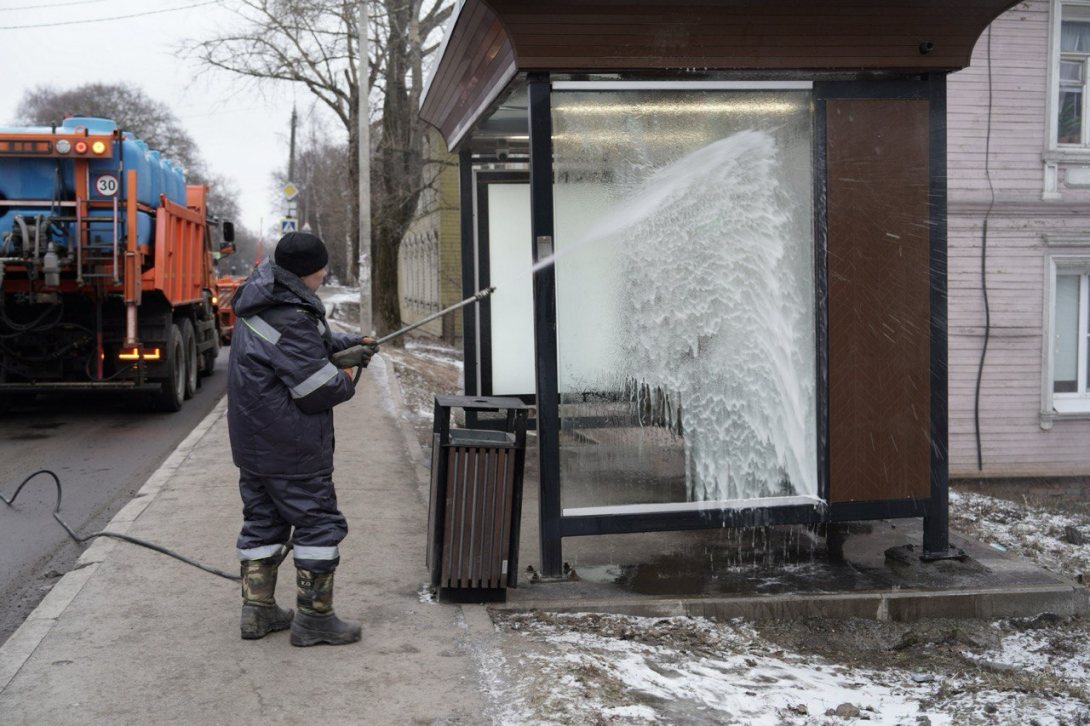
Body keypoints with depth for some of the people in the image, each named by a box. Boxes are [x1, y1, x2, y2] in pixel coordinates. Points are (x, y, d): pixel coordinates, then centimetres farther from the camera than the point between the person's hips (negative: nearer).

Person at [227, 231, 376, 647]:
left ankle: (257, 610, 24)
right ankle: (314, 617, 7)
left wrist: (347, 344, 11)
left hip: (252, 444, 10)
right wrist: (347, 379, -3)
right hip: (292, 450, -10)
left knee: (263, 522, 17)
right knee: (318, 523, 2)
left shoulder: (259, 304, 8)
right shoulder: (291, 320, -24)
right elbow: (320, 390, -22)